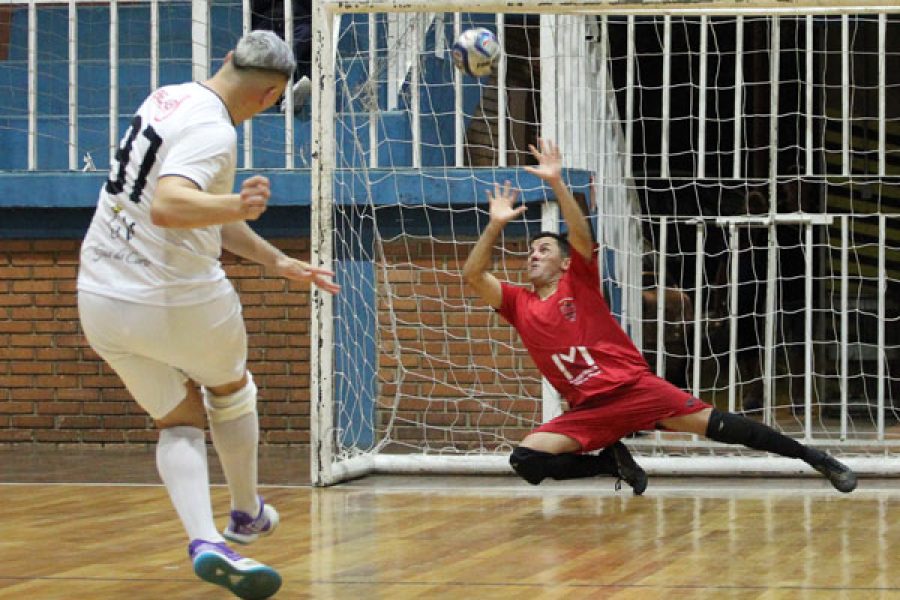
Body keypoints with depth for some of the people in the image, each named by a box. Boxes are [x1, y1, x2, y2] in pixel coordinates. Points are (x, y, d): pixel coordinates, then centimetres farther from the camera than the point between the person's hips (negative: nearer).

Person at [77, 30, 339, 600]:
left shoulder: (166, 99, 10)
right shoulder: (212, 131, -18)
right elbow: (167, 207, -36)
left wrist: (279, 261, 27)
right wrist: (235, 206, -52)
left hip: (99, 298, 7)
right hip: (177, 303, -7)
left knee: (180, 419, 16)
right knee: (231, 390, 24)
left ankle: (204, 538, -6)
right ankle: (247, 513, 40)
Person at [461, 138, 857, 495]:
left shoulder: (579, 282, 4)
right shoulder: (520, 305, 11)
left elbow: (583, 236, -13)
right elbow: (473, 275, 0)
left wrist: (556, 183, -23)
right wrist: (495, 225, -10)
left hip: (633, 387, -3)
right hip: (588, 409, 3)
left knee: (715, 425, -16)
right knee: (526, 459, -18)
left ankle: (816, 459, -7)